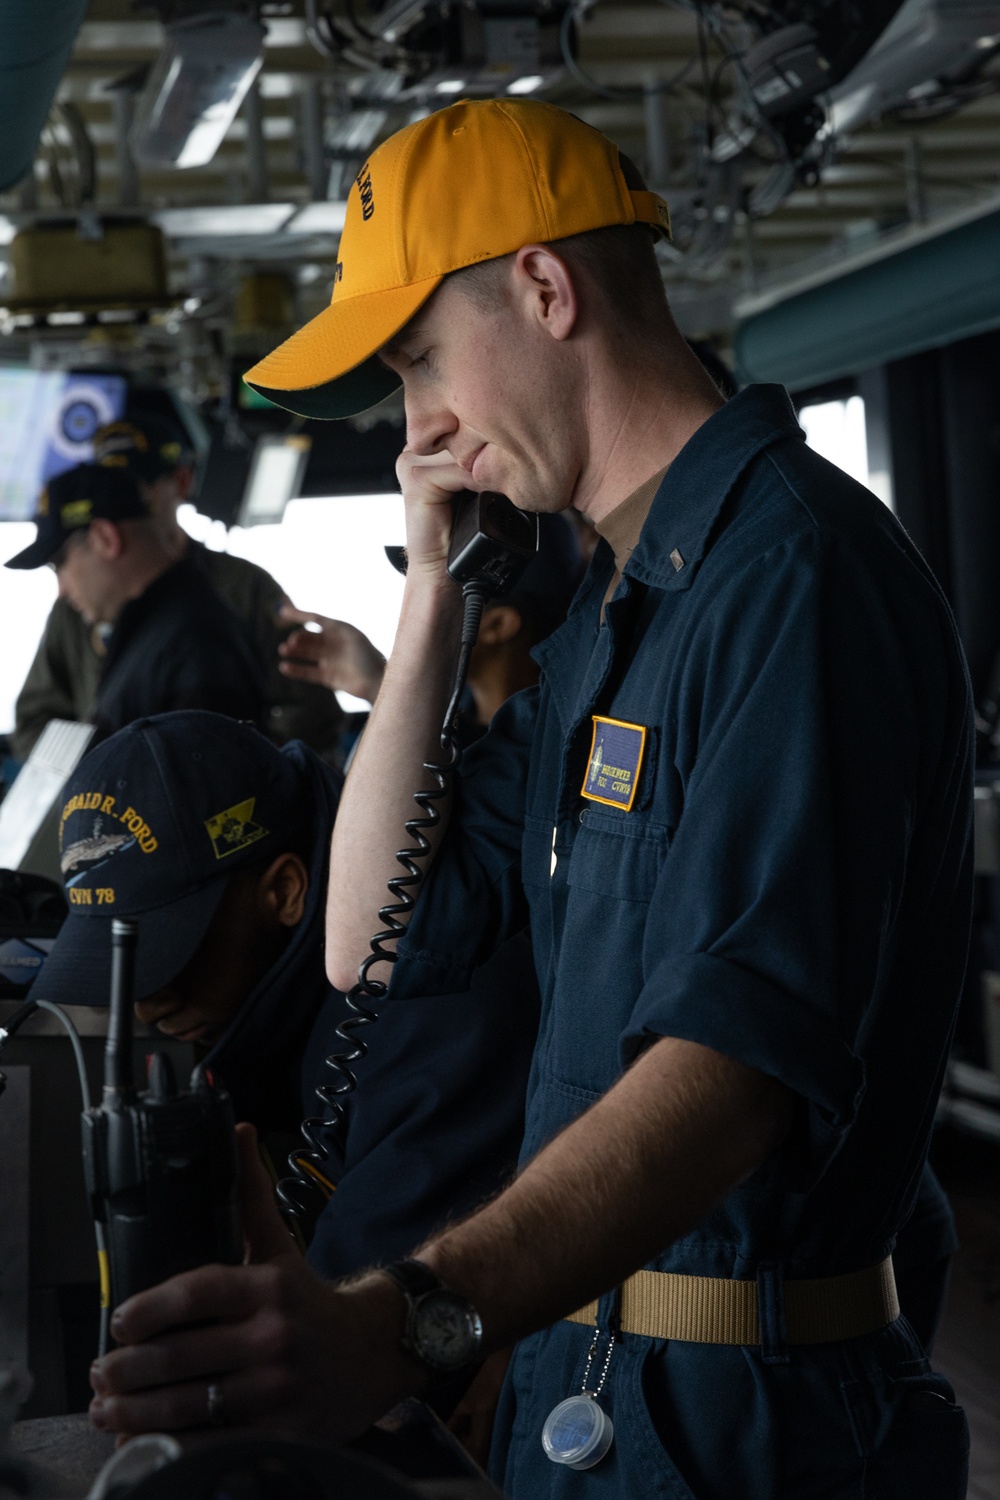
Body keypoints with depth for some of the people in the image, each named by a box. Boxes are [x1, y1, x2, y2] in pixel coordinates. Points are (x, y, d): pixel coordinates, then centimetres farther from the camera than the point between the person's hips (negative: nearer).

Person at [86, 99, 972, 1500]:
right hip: (572, 1371, 9)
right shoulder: (603, 610, 13)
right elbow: (380, 942, 10)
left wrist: (404, 1318, -45)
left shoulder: (798, 570, -19)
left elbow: (746, 1055, -32)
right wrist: (432, 588, 3)